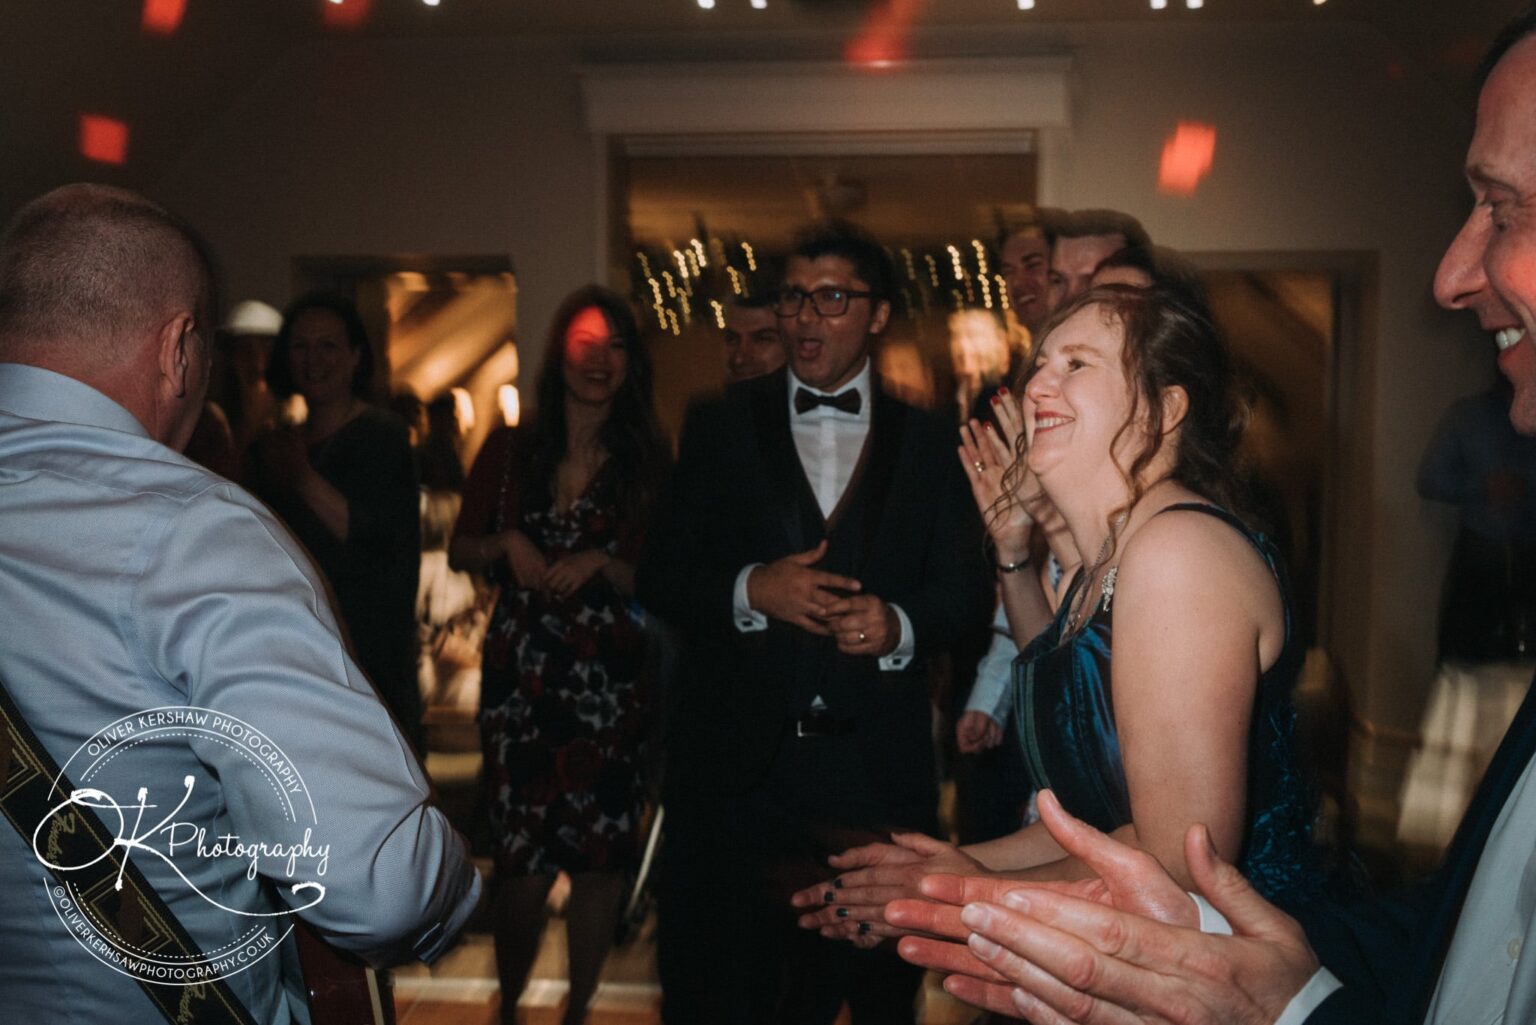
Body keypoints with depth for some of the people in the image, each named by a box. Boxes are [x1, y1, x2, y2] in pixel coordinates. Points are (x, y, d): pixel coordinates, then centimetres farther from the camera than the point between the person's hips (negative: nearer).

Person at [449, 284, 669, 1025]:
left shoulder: (648, 463, 1)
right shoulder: (510, 450, 5)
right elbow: (459, 552, 9)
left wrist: (602, 564, -15)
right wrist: (505, 543, -10)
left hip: (609, 685, 0)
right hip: (519, 678, 1)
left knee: (599, 860, 4)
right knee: (525, 859, 3)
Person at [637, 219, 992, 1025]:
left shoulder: (926, 442, 8)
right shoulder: (720, 427, 7)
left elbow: (964, 588, 4)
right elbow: (660, 577, 3)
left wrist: (899, 625, -16)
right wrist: (750, 590, -15)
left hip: (877, 768, 1)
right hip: (735, 760, 0)